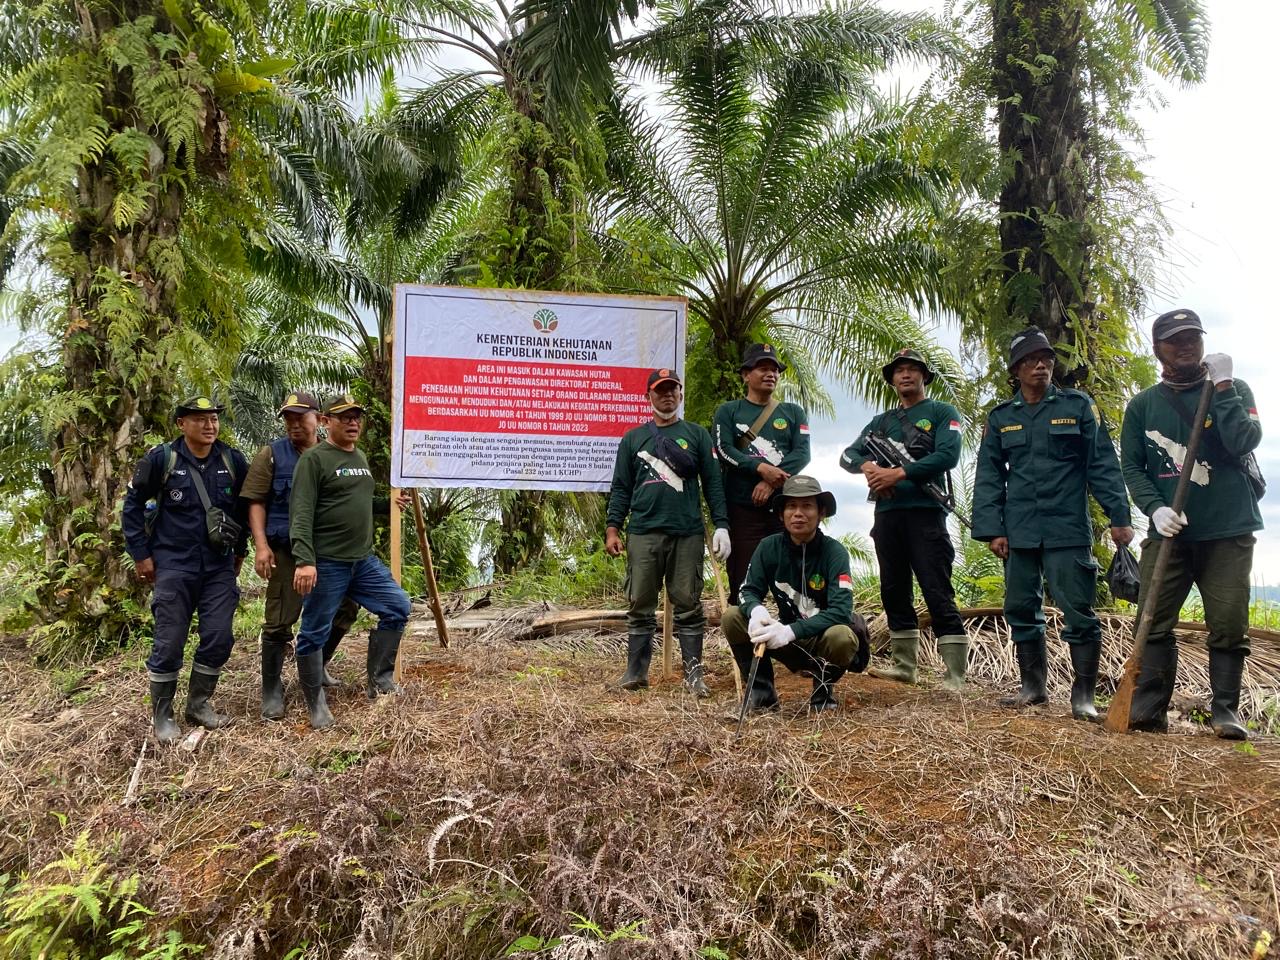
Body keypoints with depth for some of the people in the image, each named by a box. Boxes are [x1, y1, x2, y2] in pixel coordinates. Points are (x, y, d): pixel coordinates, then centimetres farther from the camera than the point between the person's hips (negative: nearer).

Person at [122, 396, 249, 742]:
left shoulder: (233, 460, -1)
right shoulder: (161, 458, -8)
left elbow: (246, 506, 12)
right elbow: (132, 505, 0)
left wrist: (240, 550, 15)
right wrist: (141, 554, -1)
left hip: (220, 566, 3)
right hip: (174, 565, -3)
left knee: (219, 638, 3)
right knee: (169, 642, 1)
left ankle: (198, 704, 21)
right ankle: (162, 714, 17)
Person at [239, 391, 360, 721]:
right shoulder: (272, 454, -1)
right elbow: (256, 503, -6)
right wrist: (261, 545, -16)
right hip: (288, 551, -4)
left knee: (346, 606, 10)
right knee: (279, 621, -1)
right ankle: (271, 691, 12)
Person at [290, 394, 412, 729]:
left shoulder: (361, 459, 15)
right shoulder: (314, 459, -9)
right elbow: (301, 513, -17)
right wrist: (304, 560, -25)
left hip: (364, 561, 8)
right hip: (326, 563, -7)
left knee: (398, 606, 5)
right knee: (315, 632, 3)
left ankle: (379, 679, 17)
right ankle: (315, 702, 19)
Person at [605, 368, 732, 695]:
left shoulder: (697, 435, 11)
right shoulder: (632, 439, 13)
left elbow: (712, 482, 7)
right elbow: (621, 488, 11)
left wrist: (721, 524, -3)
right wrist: (612, 529, 1)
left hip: (687, 534, -1)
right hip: (643, 534, 1)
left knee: (688, 605, 2)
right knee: (640, 605, 4)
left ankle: (693, 673, 8)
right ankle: (636, 671, 13)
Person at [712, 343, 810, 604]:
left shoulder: (794, 413, 16)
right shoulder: (728, 412, 12)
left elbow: (802, 453, 2)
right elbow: (724, 451, -4)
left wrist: (773, 481, -13)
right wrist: (761, 468, -18)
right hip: (743, 509, -2)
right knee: (742, 581, -3)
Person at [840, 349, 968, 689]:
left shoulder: (942, 413, 6)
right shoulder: (881, 422, 21)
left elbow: (948, 455, -11)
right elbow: (848, 455, 12)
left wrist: (899, 473, -16)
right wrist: (867, 466, -11)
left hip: (925, 511, -6)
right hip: (886, 514, 6)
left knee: (938, 594, -9)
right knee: (894, 593, 10)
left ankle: (955, 677, -9)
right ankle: (904, 665, 19)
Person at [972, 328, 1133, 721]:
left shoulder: (1078, 406, 5)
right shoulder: (1000, 417, 10)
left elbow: (1103, 464, 2)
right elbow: (988, 477, 8)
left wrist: (1119, 516, -5)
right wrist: (992, 529, -1)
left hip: (1068, 530, -3)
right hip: (1019, 533, 3)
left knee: (1078, 611, -4)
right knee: (1021, 610, 9)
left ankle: (1084, 694, 6)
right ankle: (1033, 685, 22)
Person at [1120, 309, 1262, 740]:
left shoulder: (1234, 390, 6)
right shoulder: (1142, 405, 8)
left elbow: (1244, 443, -12)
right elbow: (1132, 466, 4)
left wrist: (1222, 386, -13)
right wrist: (1155, 508, -12)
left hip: (1228, 531, -1)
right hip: (1168, 532, 1)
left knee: (1229, 625, -2)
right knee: (1154, 621, -2)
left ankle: (1225, 710, 7)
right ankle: (1148, 708, 2)